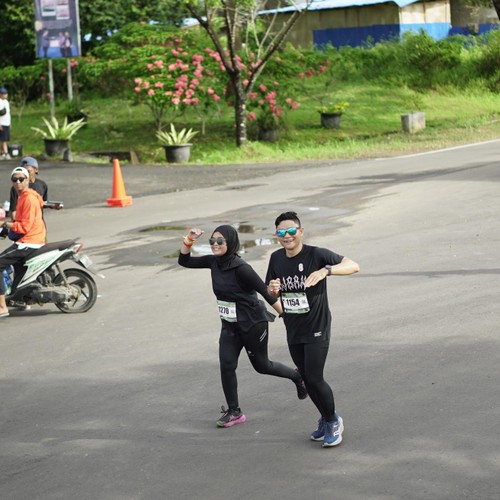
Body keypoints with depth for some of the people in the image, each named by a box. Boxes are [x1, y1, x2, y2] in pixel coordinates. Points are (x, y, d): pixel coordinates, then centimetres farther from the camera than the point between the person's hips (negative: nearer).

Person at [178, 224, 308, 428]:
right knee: (226, 366, -2)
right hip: (229, 326, 6)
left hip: (253, 324, -6)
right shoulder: (213, 262, -4)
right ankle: (234, 412, 11)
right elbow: (184, 261, 5)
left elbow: (266, 292, -20)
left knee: (261, 365, 11)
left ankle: (297, 376, 37)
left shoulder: (241, 268, -25)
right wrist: (189, 240, -12)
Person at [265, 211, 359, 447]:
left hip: (316, 329, -6)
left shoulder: (316, 254, -16)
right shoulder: (276, 259, 2)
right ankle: (326, 419, 31)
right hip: (293, 330, 6)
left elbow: (353, 266, -24)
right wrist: (273, 290, -13)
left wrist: (325, 271, -40)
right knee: (307, 379, 12)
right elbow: (272, 295, 13)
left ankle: (333, 422, 12)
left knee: (315, 378, -10)